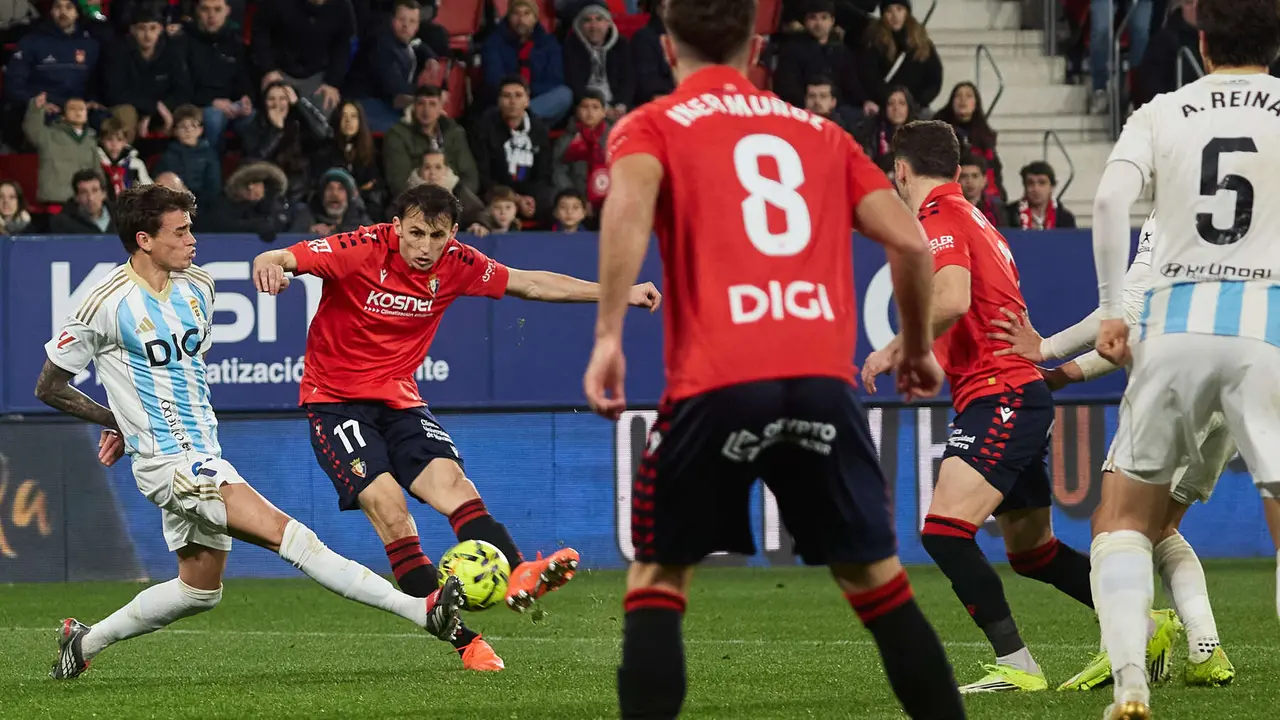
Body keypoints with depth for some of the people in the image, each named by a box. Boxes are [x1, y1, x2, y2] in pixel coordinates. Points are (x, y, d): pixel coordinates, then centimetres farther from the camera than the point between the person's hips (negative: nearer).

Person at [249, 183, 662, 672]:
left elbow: (529, 284, 8)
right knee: (385, 500, -21)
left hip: (398, 398, 5)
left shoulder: (455, 264, -3)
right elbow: (281, 259, -24)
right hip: (335, 398, -5)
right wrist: (269, 264, -50)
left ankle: (516, 576, -41)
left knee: (449, 478, -19)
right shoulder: (361, 251, -17)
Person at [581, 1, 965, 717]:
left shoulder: (651, 127, 13)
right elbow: (910, 240, 13)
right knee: (878, 580, 14)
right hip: (823, 380, 2)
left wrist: (608, 335, -14)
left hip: (717, 384, -2)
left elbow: (632, 199, -10)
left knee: (657, 580, 12)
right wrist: (919, 348, 28)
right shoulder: (822, 134, 22)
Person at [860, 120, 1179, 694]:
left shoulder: (940, 218, -9)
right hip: (1021, 393, 10)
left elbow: (952, 301, -24)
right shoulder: (975, 220, 22)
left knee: (944, 531, -21)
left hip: (1000, 396, -10)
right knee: (1032, 549, 20)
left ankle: (1017, 666, -25)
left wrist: (894, 350, -15)